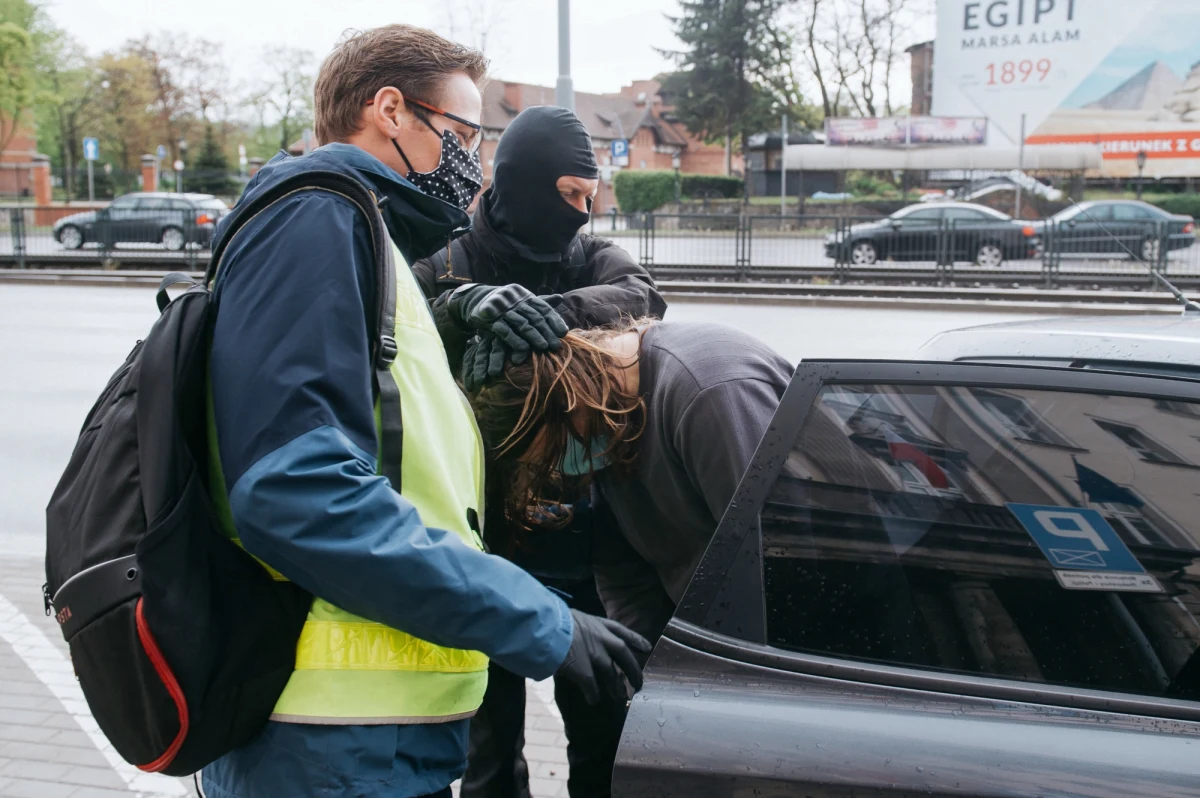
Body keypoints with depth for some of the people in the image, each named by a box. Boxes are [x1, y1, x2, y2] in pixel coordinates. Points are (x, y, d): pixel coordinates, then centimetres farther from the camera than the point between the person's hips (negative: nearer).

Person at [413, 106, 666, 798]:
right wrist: (462, 307, -34)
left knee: (602, 726, 12)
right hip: (484, 535, -2)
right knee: (492, 731, 11)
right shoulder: (448, 269, 1)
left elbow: (640, 296, -17)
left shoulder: (592, 258, 5)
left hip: (579, 537, 2)